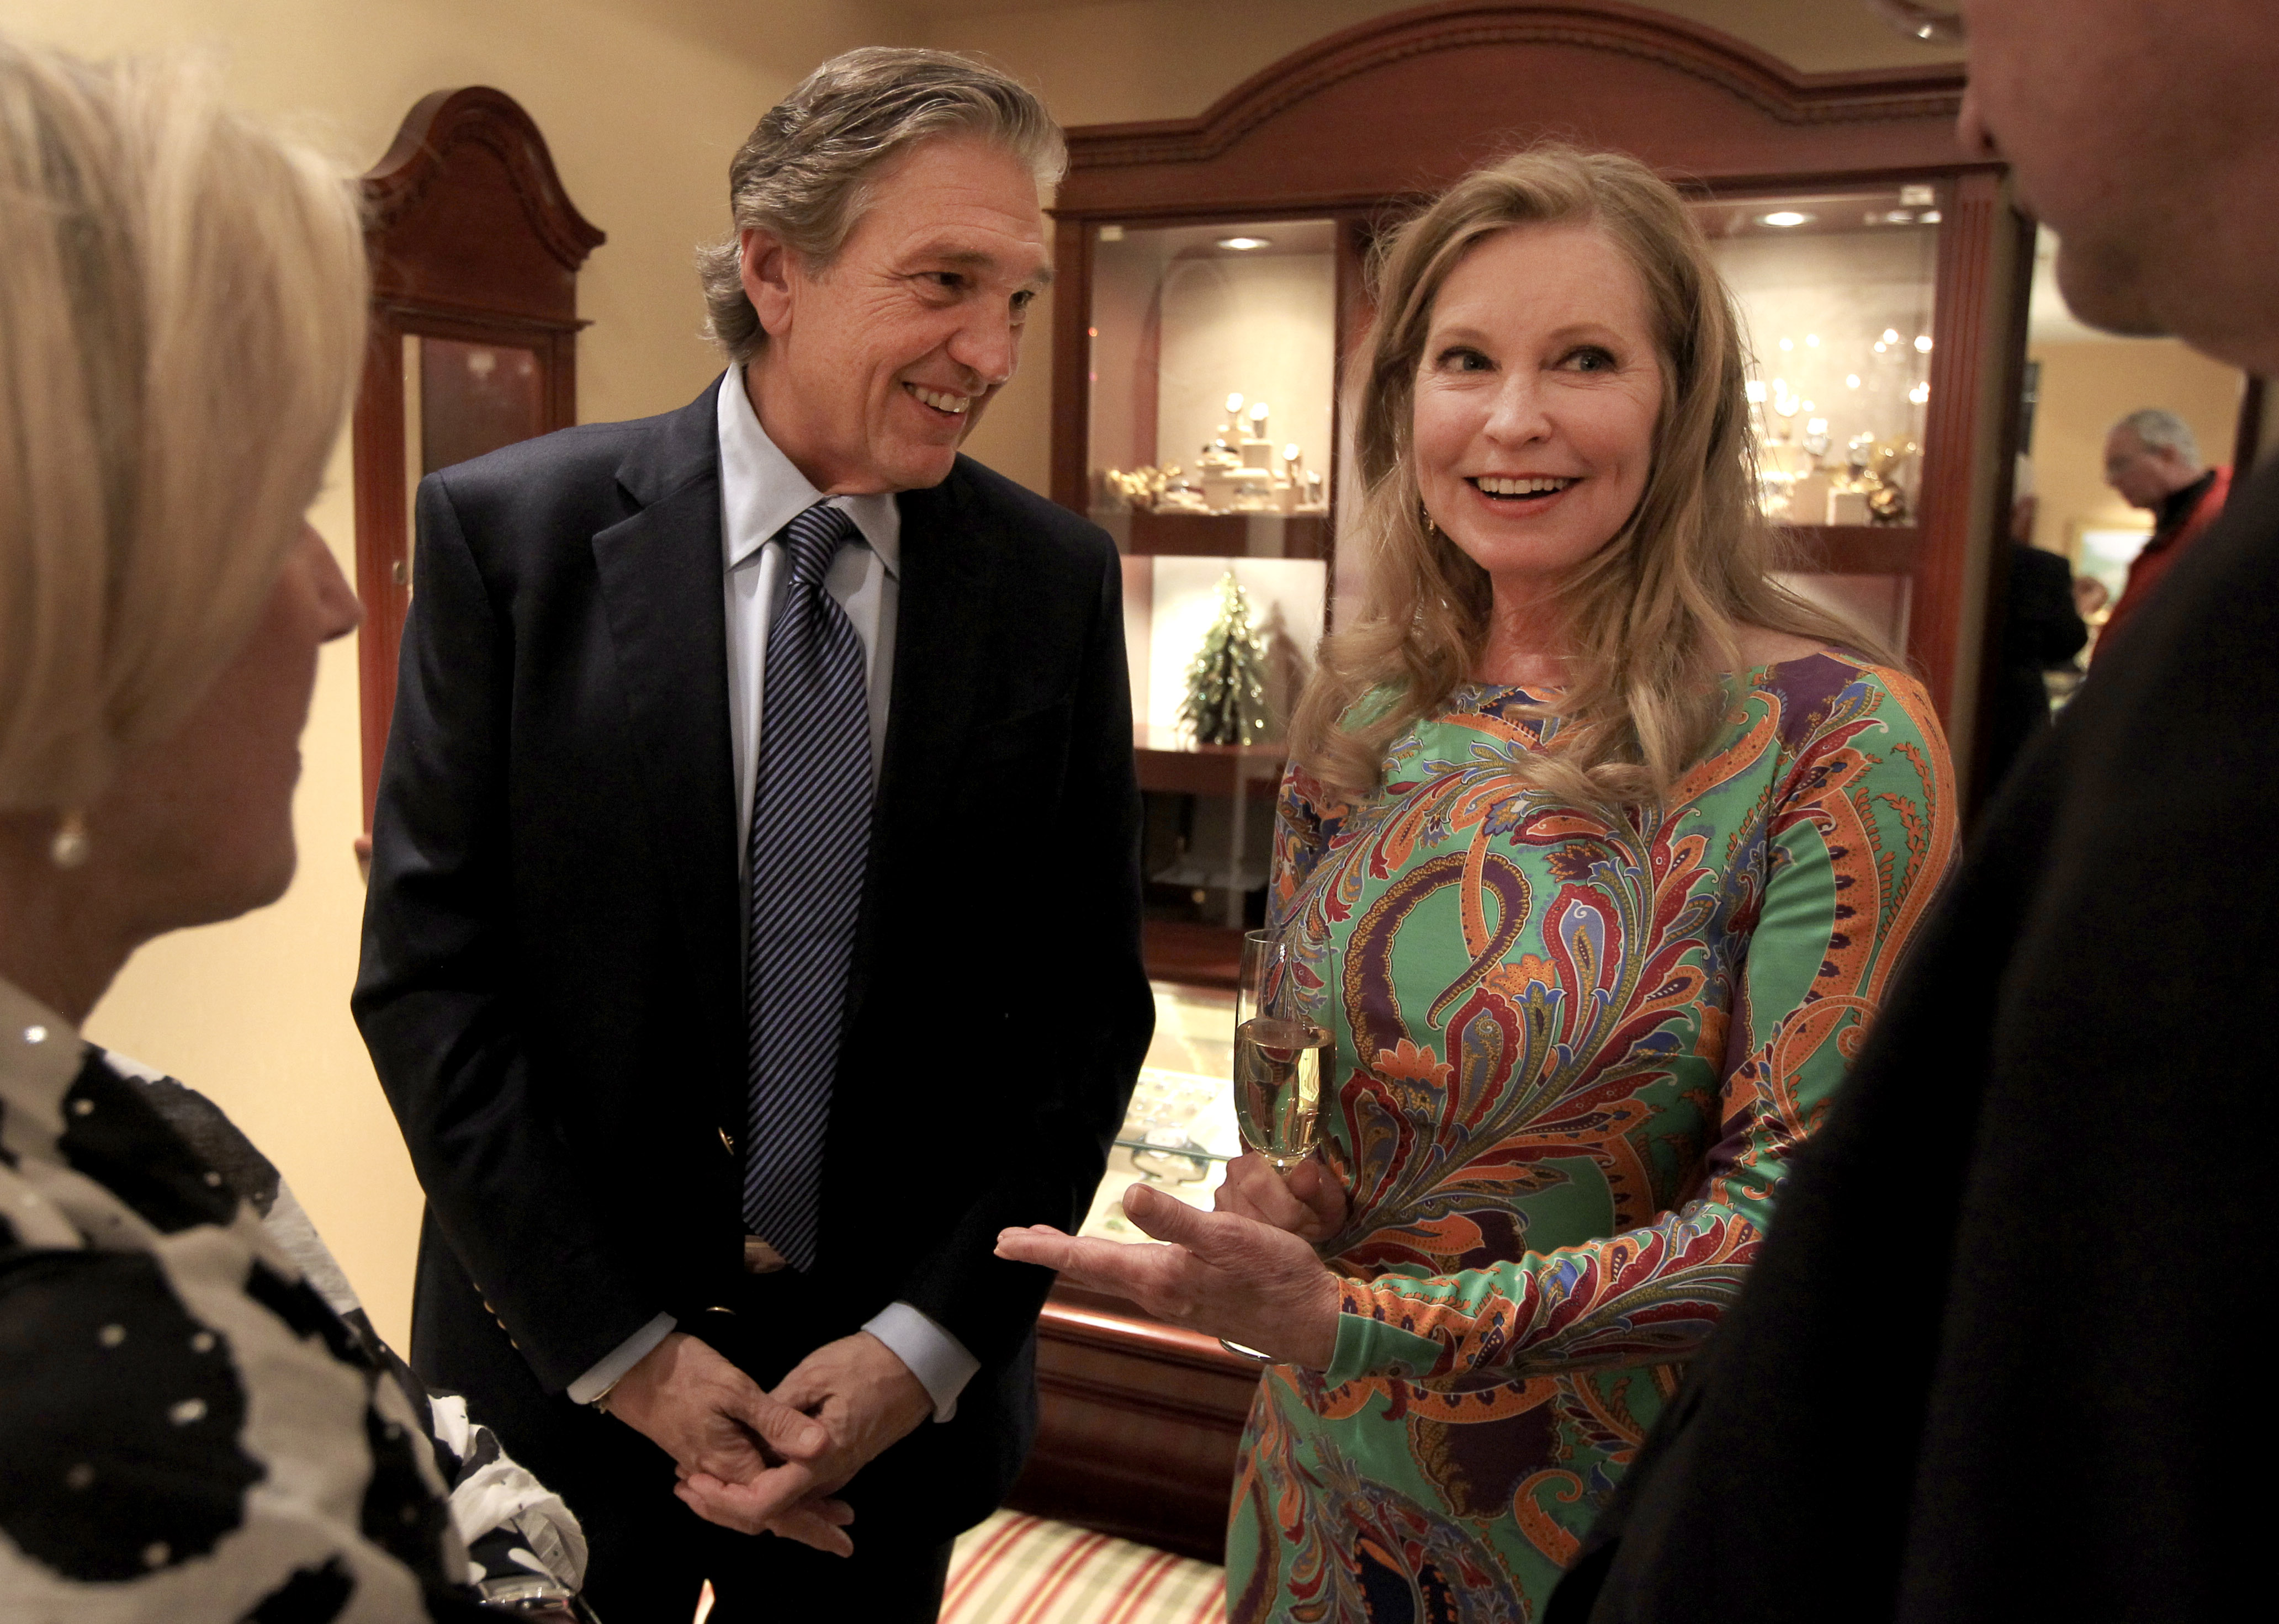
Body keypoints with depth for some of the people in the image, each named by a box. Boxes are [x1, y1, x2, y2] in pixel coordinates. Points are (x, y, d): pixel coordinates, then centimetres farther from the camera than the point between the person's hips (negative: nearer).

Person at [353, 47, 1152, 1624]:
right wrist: (623, 1351, -12)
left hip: (902, 1381, 2)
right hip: (564, 1365, -1)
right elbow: (428, 972, -10)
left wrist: (928, 1344, -10)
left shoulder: (1057, 578, -6)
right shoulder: (510, 531, -10)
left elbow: (1091, 999, -4)